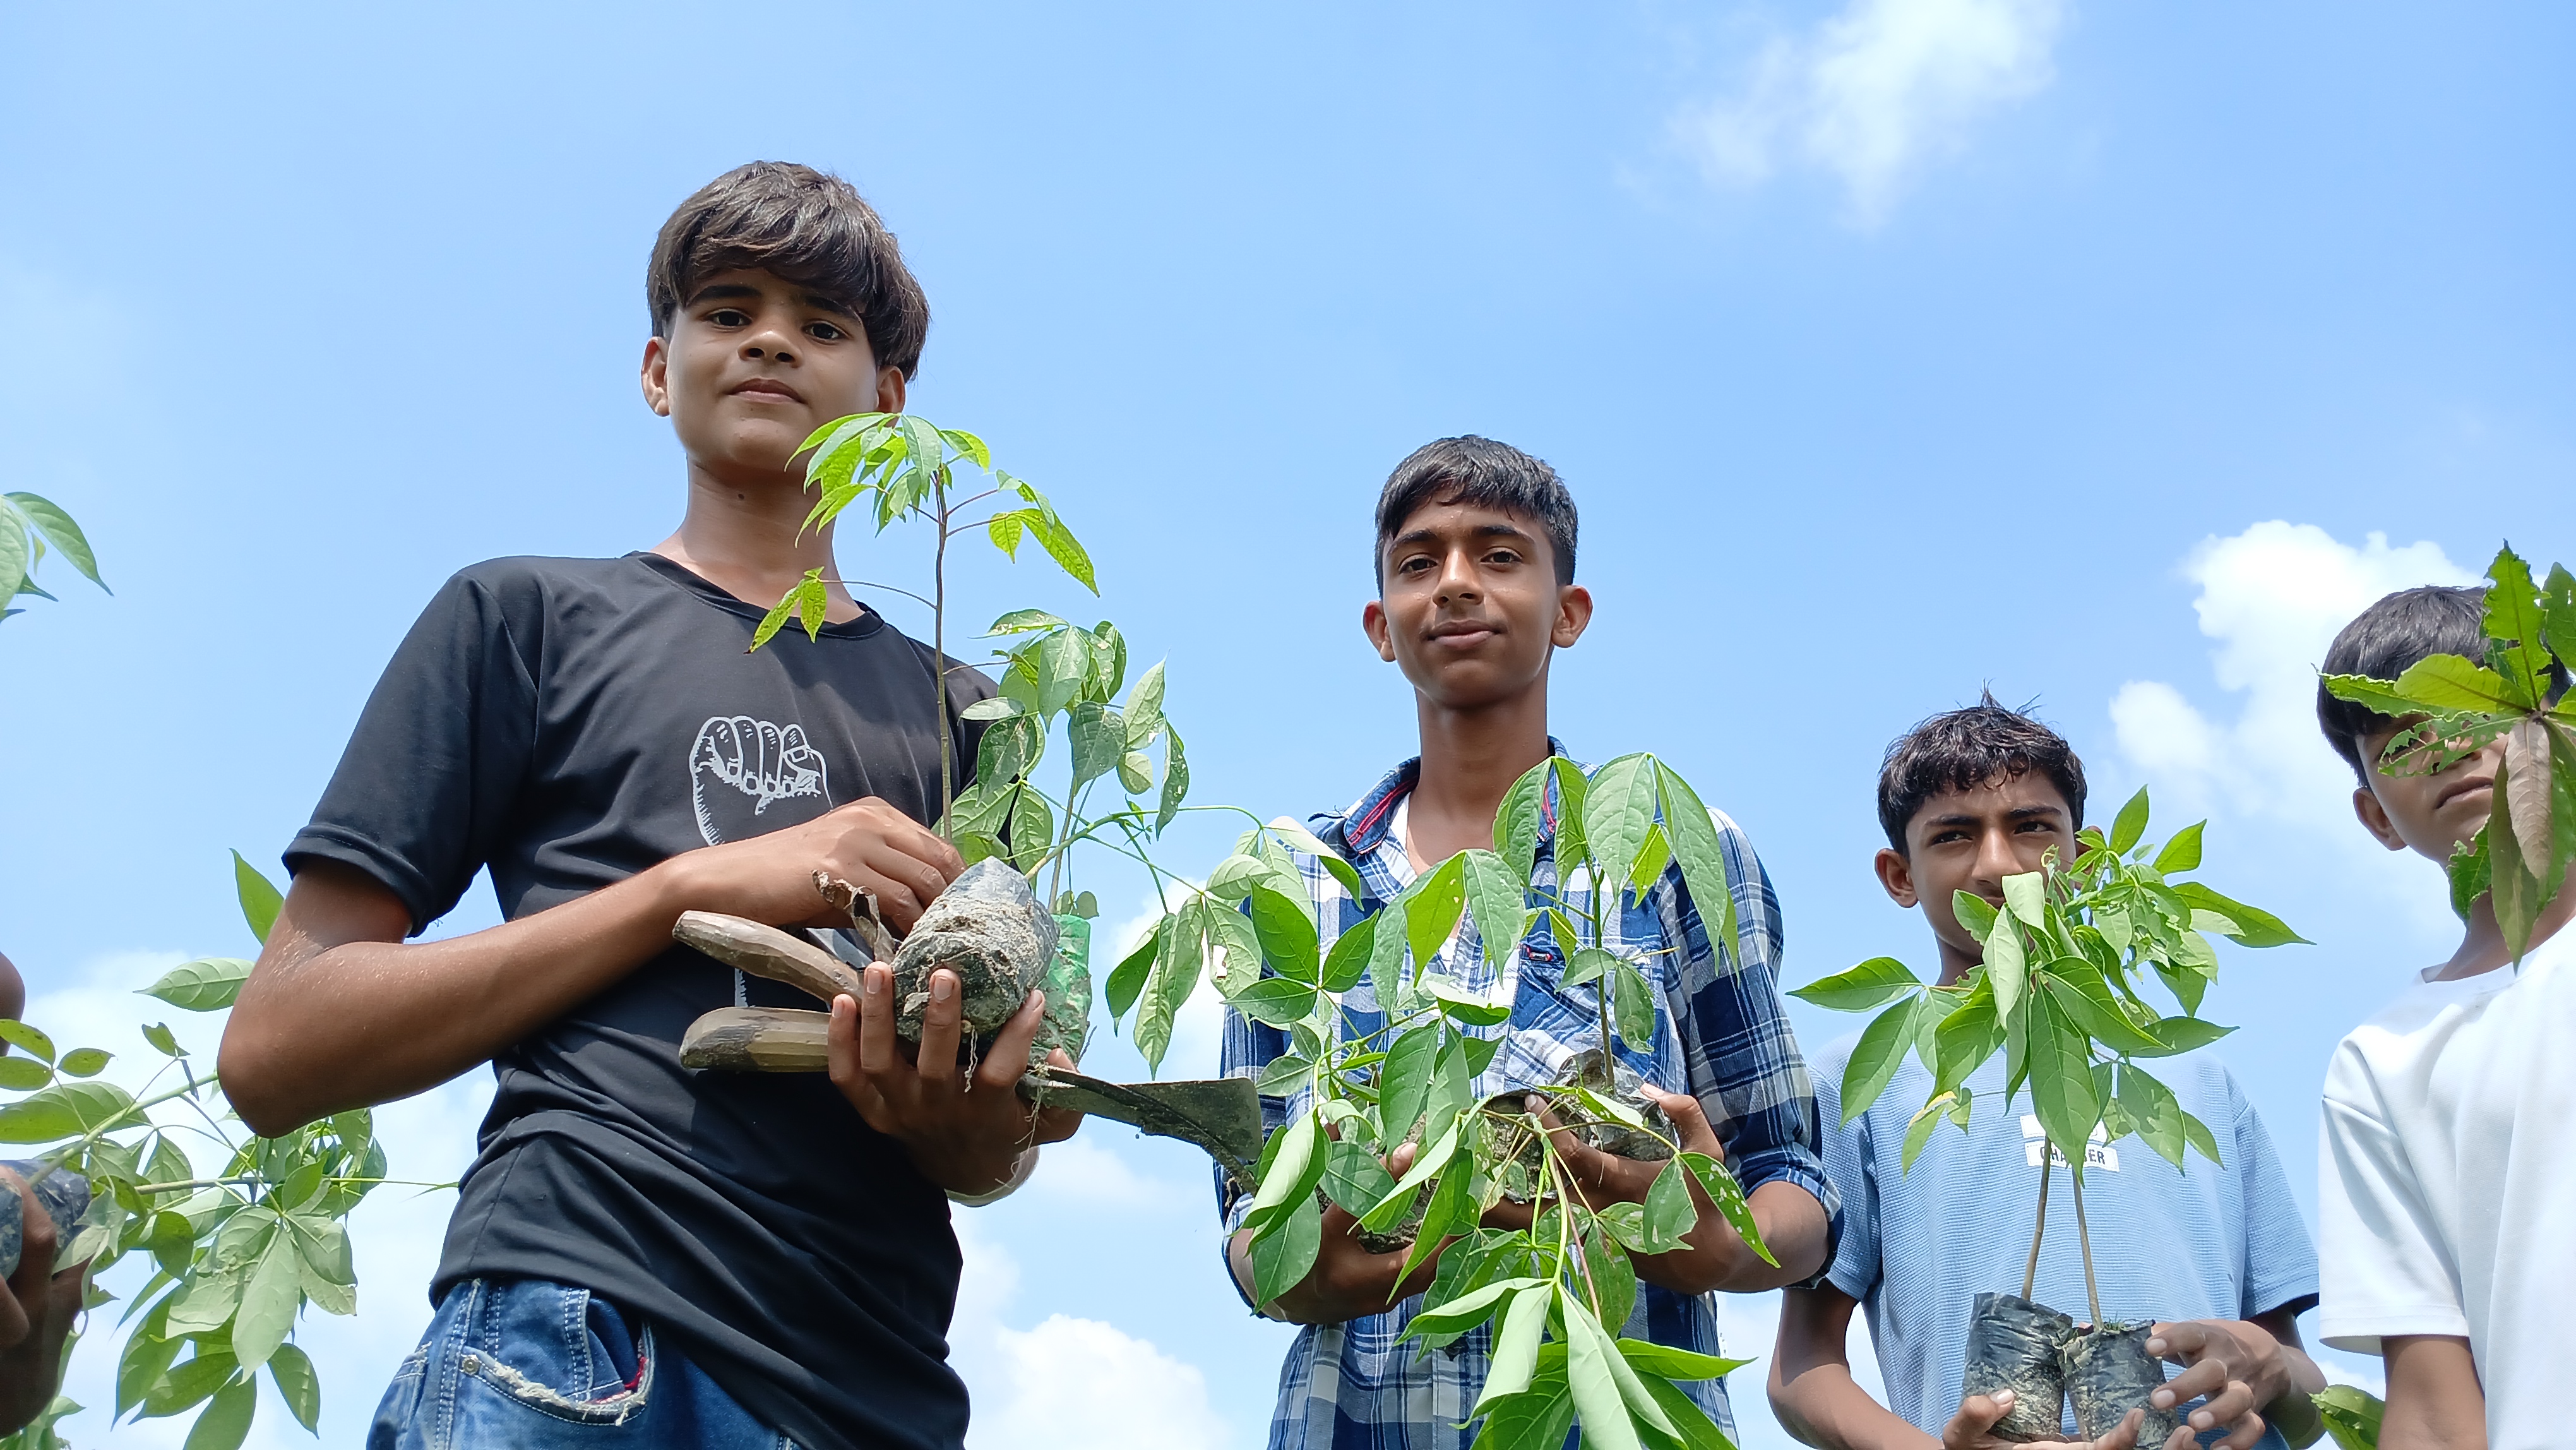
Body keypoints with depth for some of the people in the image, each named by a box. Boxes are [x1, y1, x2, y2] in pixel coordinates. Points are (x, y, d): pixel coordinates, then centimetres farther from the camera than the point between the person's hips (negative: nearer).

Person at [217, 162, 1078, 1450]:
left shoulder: (959, 710, 18)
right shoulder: (531, 615, 9)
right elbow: (275, 1051, 1)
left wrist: (968, 1121, -11)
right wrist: (698, 883, -7)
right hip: (578, 1333, -3)